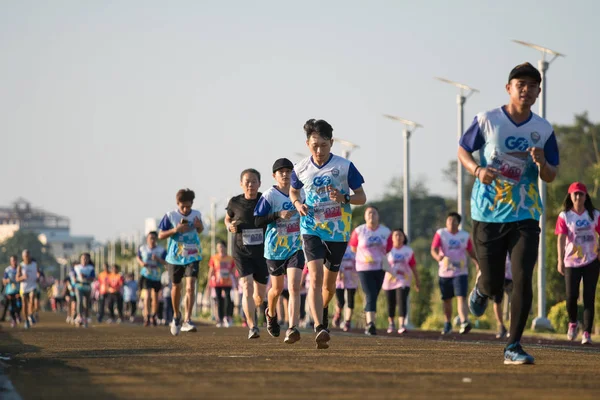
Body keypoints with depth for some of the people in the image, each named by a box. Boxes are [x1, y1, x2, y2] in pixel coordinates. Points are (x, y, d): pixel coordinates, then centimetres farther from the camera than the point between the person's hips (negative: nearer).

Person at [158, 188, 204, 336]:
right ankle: (176, 316, 38)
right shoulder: (170, 216, -7)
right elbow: (160, 235, -5)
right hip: (175, 257, 0)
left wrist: (199, 226, -6)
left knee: (190, 286, -16)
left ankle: (187, 321, -20)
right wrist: (175, 230, -20)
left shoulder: (196, 214, 0)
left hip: (192, 257, 0)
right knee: (176, 287, 14)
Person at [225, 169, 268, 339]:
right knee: (247, 287, -19)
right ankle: (252, 327, -19)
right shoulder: (235, 202, -2)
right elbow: (227, 219, 16)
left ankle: (252, 310, 44)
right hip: (242, 253, -1)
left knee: (260, 296, 10)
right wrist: (230, 226, -6)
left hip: (262, 252, 1)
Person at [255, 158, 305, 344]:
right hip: (275, 249, -1)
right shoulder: (269, 196, -8)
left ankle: (292, 329, -23)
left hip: (296, 248, 1)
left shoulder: (300, 193, 4)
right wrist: (278, 215, -26)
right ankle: (271, 313, 48)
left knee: (294, 287, -16)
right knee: (277, 288, 15)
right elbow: (258, 221, -14)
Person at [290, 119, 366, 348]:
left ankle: (323, 308, 47)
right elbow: (293, 191, 18)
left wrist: (344, 198, -22)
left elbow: (361, 197, -1)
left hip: (339, 231, 1)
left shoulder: (345, 167, -8)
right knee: (315, 277, -19)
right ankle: (319, 328, -28)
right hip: (312, 230, -1)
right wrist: (297, 204, -4)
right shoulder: (301, 169, -2)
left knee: (330, 281, 14)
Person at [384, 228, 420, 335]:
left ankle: (401, 324, -24)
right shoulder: (387, 250, 3)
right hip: (389, 281, 1)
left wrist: (417, 281, 9)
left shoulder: (408, 251, 5)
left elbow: (413, 267, 9)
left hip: (403, 281, -1)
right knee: (391, 303, 10)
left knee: (402, 301, -17)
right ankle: (391, 323, 31)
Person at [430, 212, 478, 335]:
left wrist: (478, 264, 1)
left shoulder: (465, 236, 6)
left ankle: (464, 322, -31)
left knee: (461, 297, -17)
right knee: (447, 300, 10)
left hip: (461, 272, -1)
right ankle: (447, 324, 27)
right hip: (445, 273, 1)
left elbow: (471, 253, 14)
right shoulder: (440, 234, 1)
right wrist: (438, 256, -32)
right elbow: (433, 250, -10)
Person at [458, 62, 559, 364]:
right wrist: (477, 170, -13)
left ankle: (513, 347, -3)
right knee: (493, 287, 2)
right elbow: (463, 150, 7)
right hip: (488, 215, -1)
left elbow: (550, 177, 5)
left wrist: (541, 163, -18)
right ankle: (481, 287, 42)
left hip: (525, 217, 1)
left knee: (523, 279, -12)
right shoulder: (487, 121, -5)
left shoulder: (544, 130, 1)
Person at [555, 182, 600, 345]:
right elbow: (561, 238, -9)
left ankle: (587, 333, -1)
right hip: (571, 262, -1)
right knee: (571, 296, -6)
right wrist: (560, 260, -19)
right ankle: (572, 323, 24)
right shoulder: (564, 216, 0)